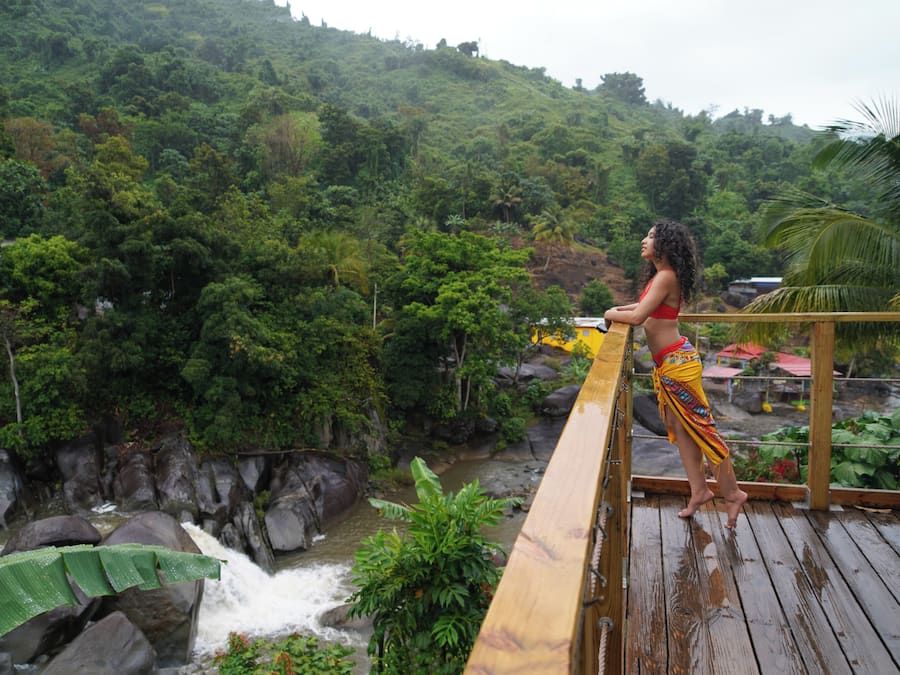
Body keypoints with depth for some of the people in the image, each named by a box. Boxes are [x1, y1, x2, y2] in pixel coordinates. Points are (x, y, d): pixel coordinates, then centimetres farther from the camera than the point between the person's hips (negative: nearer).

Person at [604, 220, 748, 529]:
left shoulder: (666, 276, -18)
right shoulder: (659, 275, 12)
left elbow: (638, 317, -23)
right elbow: (646, 306, 23)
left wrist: (612, 314, -6)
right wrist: (619, 309, 9)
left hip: (677, 362, -10)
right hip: (666, 364, 10)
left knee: (700, 426, 0)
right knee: (679, 428, 14)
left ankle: (732, 493, 14)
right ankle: (699, 489, 25)